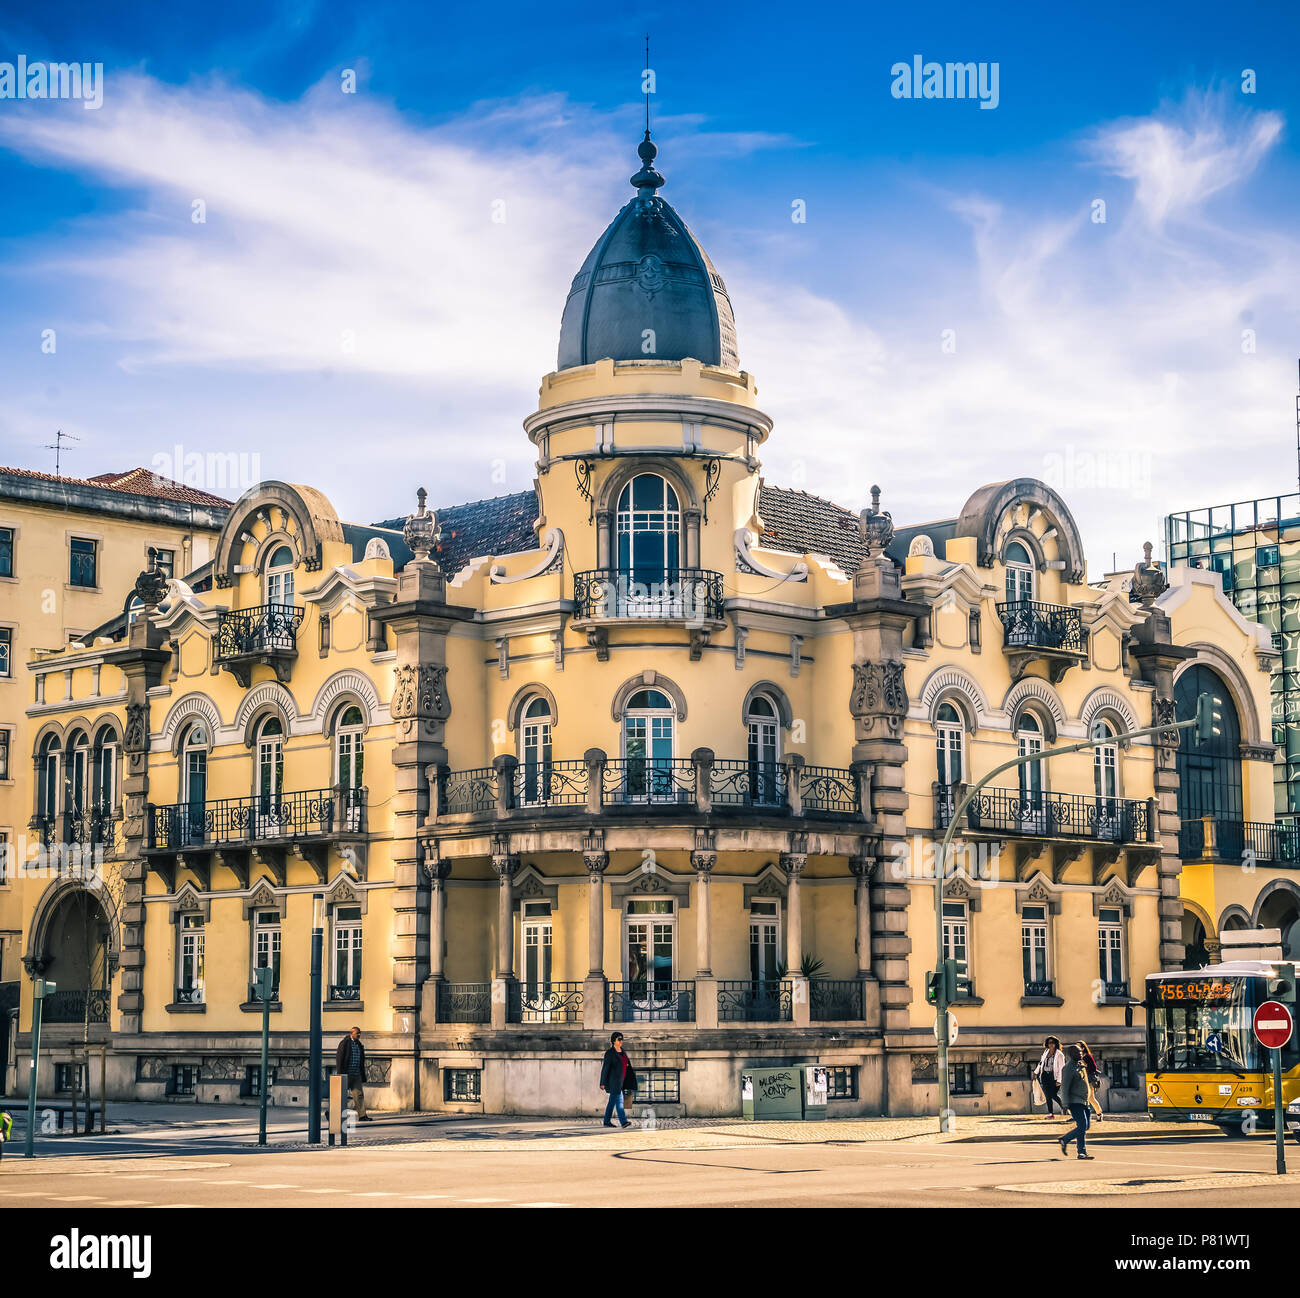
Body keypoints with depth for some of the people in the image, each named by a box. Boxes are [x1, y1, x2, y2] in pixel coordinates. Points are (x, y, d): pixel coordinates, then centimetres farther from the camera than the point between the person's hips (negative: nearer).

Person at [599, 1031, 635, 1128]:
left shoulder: (623, 1052, 14)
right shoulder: (610, 1053, -9)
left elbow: (627, 1067, 17)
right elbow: (605, 1068, -10)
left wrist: (632, 1079, 15)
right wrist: (603, 1083, -11)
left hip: (621, 1081, 8)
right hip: (613, 1081, -8)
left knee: (612, 1101, 13)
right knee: (619, 1100, -13)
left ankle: (607, 1121, 19)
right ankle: (623, 1121, -18)